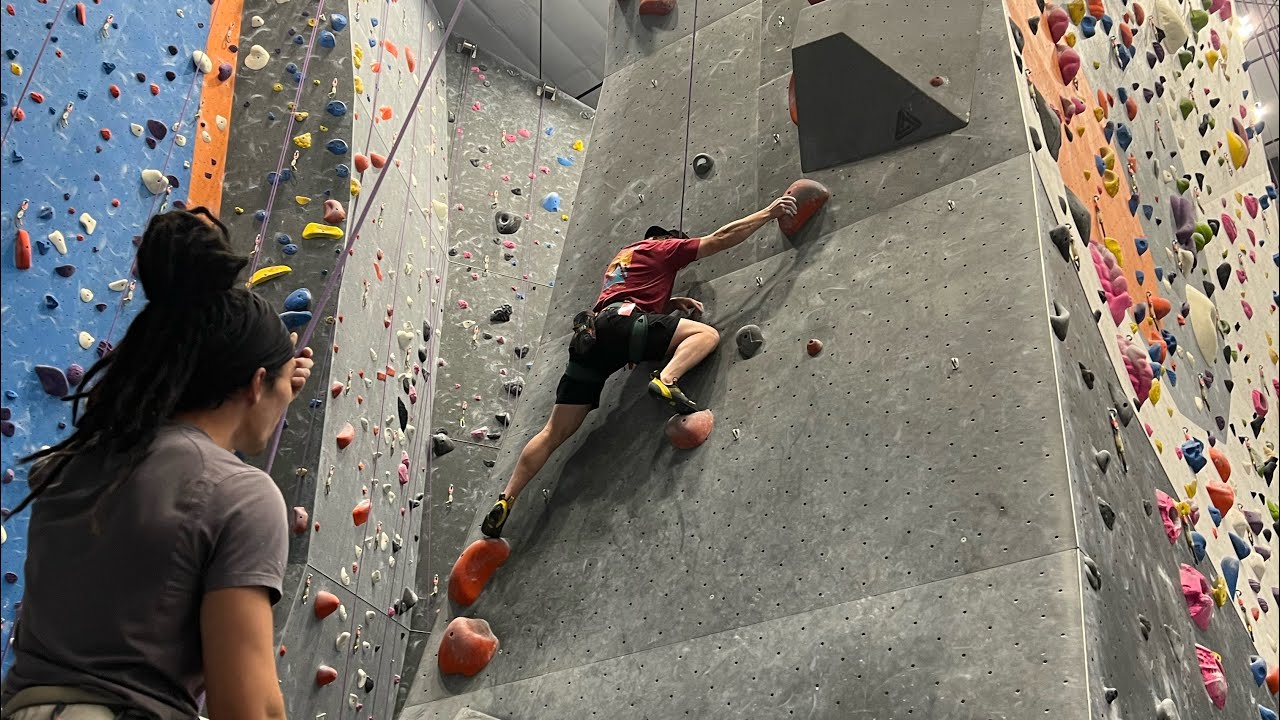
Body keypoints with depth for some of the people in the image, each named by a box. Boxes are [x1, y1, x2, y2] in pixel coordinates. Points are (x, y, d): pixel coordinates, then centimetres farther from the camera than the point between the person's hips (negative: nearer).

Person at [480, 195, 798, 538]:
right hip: (618, 323, -7)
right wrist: (768, 213, 19)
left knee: (556, 432, 5)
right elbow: (721, 239, 13)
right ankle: (666, 380, -29)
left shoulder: (623, 257, 39)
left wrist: (673, 302, 29)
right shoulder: (662, 248, 18)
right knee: (707, 333, -4)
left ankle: (505, 500, -2)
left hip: (589, 337, 7)